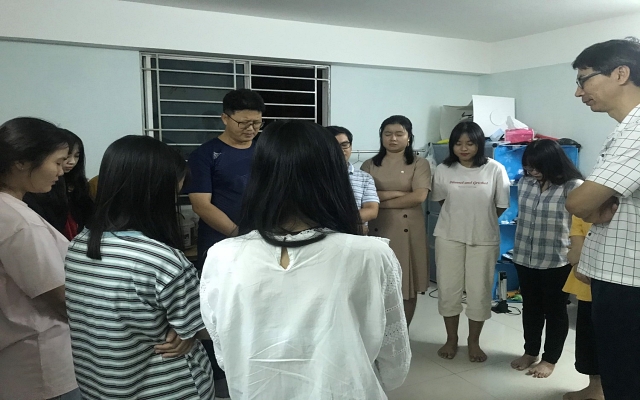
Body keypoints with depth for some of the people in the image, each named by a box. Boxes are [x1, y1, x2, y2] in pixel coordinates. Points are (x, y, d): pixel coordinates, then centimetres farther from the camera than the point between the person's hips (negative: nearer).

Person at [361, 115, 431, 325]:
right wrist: (396, 193, -13)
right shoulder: (369, 165, 9)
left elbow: (419, 197, -12)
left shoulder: (419, 164, 2)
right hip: (377, 230, 1)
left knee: (407, 285, 6)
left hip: (407, 231, -1)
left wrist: (380, 201, -10)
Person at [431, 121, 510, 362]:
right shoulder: (443, 170, -3)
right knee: (448, 288, 7)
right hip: (449, 237, 2)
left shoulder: (495, 169, -9)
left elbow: (501, 206, 0)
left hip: (484, 238, -1)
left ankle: (474, 341, 26)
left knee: (479, 291, 7)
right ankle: (451, 339, 25)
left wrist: (480, 220, 8)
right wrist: (461, 217, 8)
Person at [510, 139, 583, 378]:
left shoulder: (574, 187, -14)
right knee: (530, 308, 17)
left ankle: (550, 359, 26)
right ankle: (530, 352, 34)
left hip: (557, 261, -5)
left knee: (555, 311, 11)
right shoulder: (525, 183, 2)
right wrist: (519, 248, 8)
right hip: (524, 258, 5)